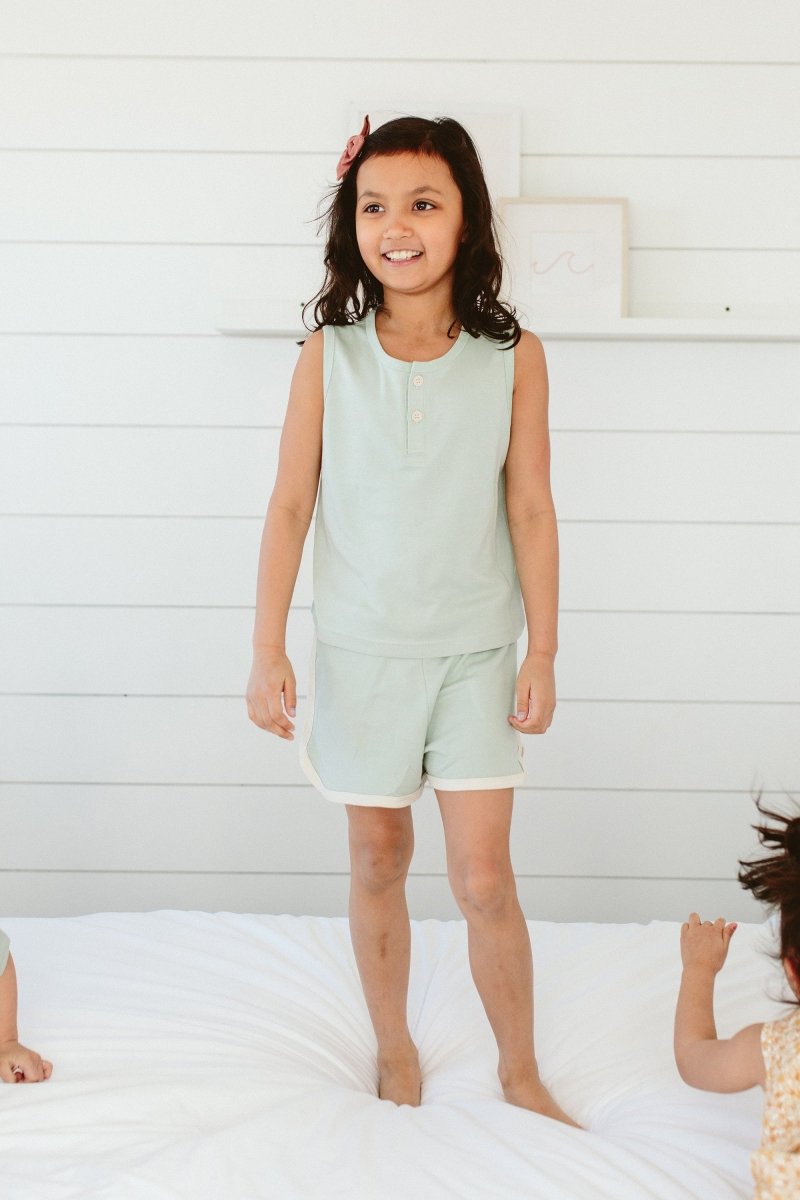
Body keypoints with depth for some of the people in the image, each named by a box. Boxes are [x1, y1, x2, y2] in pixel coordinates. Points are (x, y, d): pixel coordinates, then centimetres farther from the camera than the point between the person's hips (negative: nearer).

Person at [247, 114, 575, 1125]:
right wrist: (267, 652, -3)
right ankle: (394, 1051, 34)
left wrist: (542, 654, -1)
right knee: (378, 860, 13)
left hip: (475, 652, -1)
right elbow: (290, 504, -2)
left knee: (484, 877, 1)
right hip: (361, 651, 1)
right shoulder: (329, 355, -4)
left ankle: (521, 1076, 22)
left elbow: (530, 510, -2)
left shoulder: (514, 357, -5)